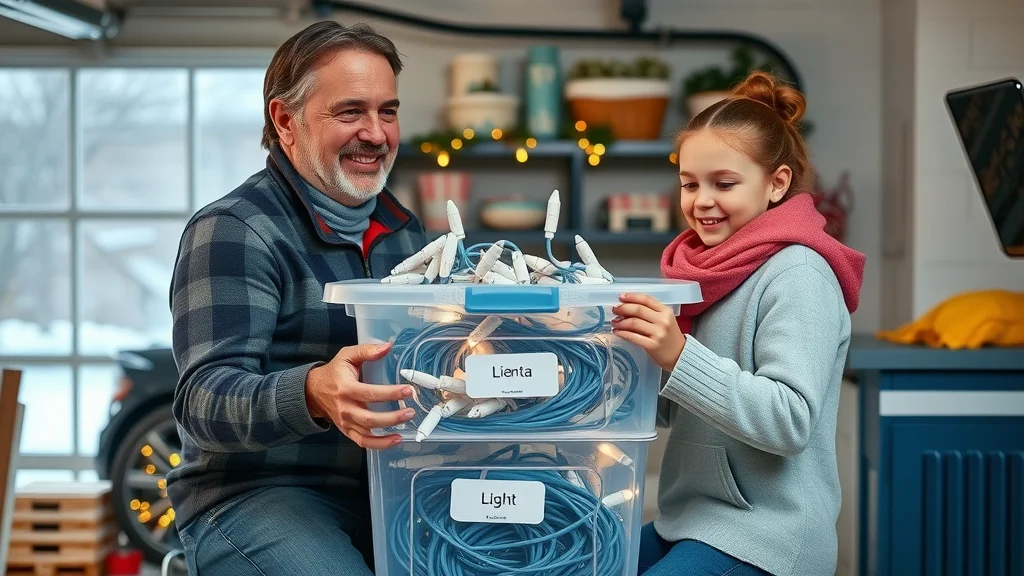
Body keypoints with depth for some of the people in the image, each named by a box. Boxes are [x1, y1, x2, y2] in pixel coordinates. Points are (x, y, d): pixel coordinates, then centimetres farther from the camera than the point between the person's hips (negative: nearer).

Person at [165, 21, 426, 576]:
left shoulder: (404, 230, 15)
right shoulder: (232, 231, -8)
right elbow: (204, 401, -18)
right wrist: (313, 393, -38)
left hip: (385, 488, 6)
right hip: (252, 494, -5)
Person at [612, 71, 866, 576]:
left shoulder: (798, 275, -12)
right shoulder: (709, 266, 11)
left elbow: (791, 422, -23)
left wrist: (678, 356, -32)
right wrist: (636, 345, -3)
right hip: (688, 519, 8)